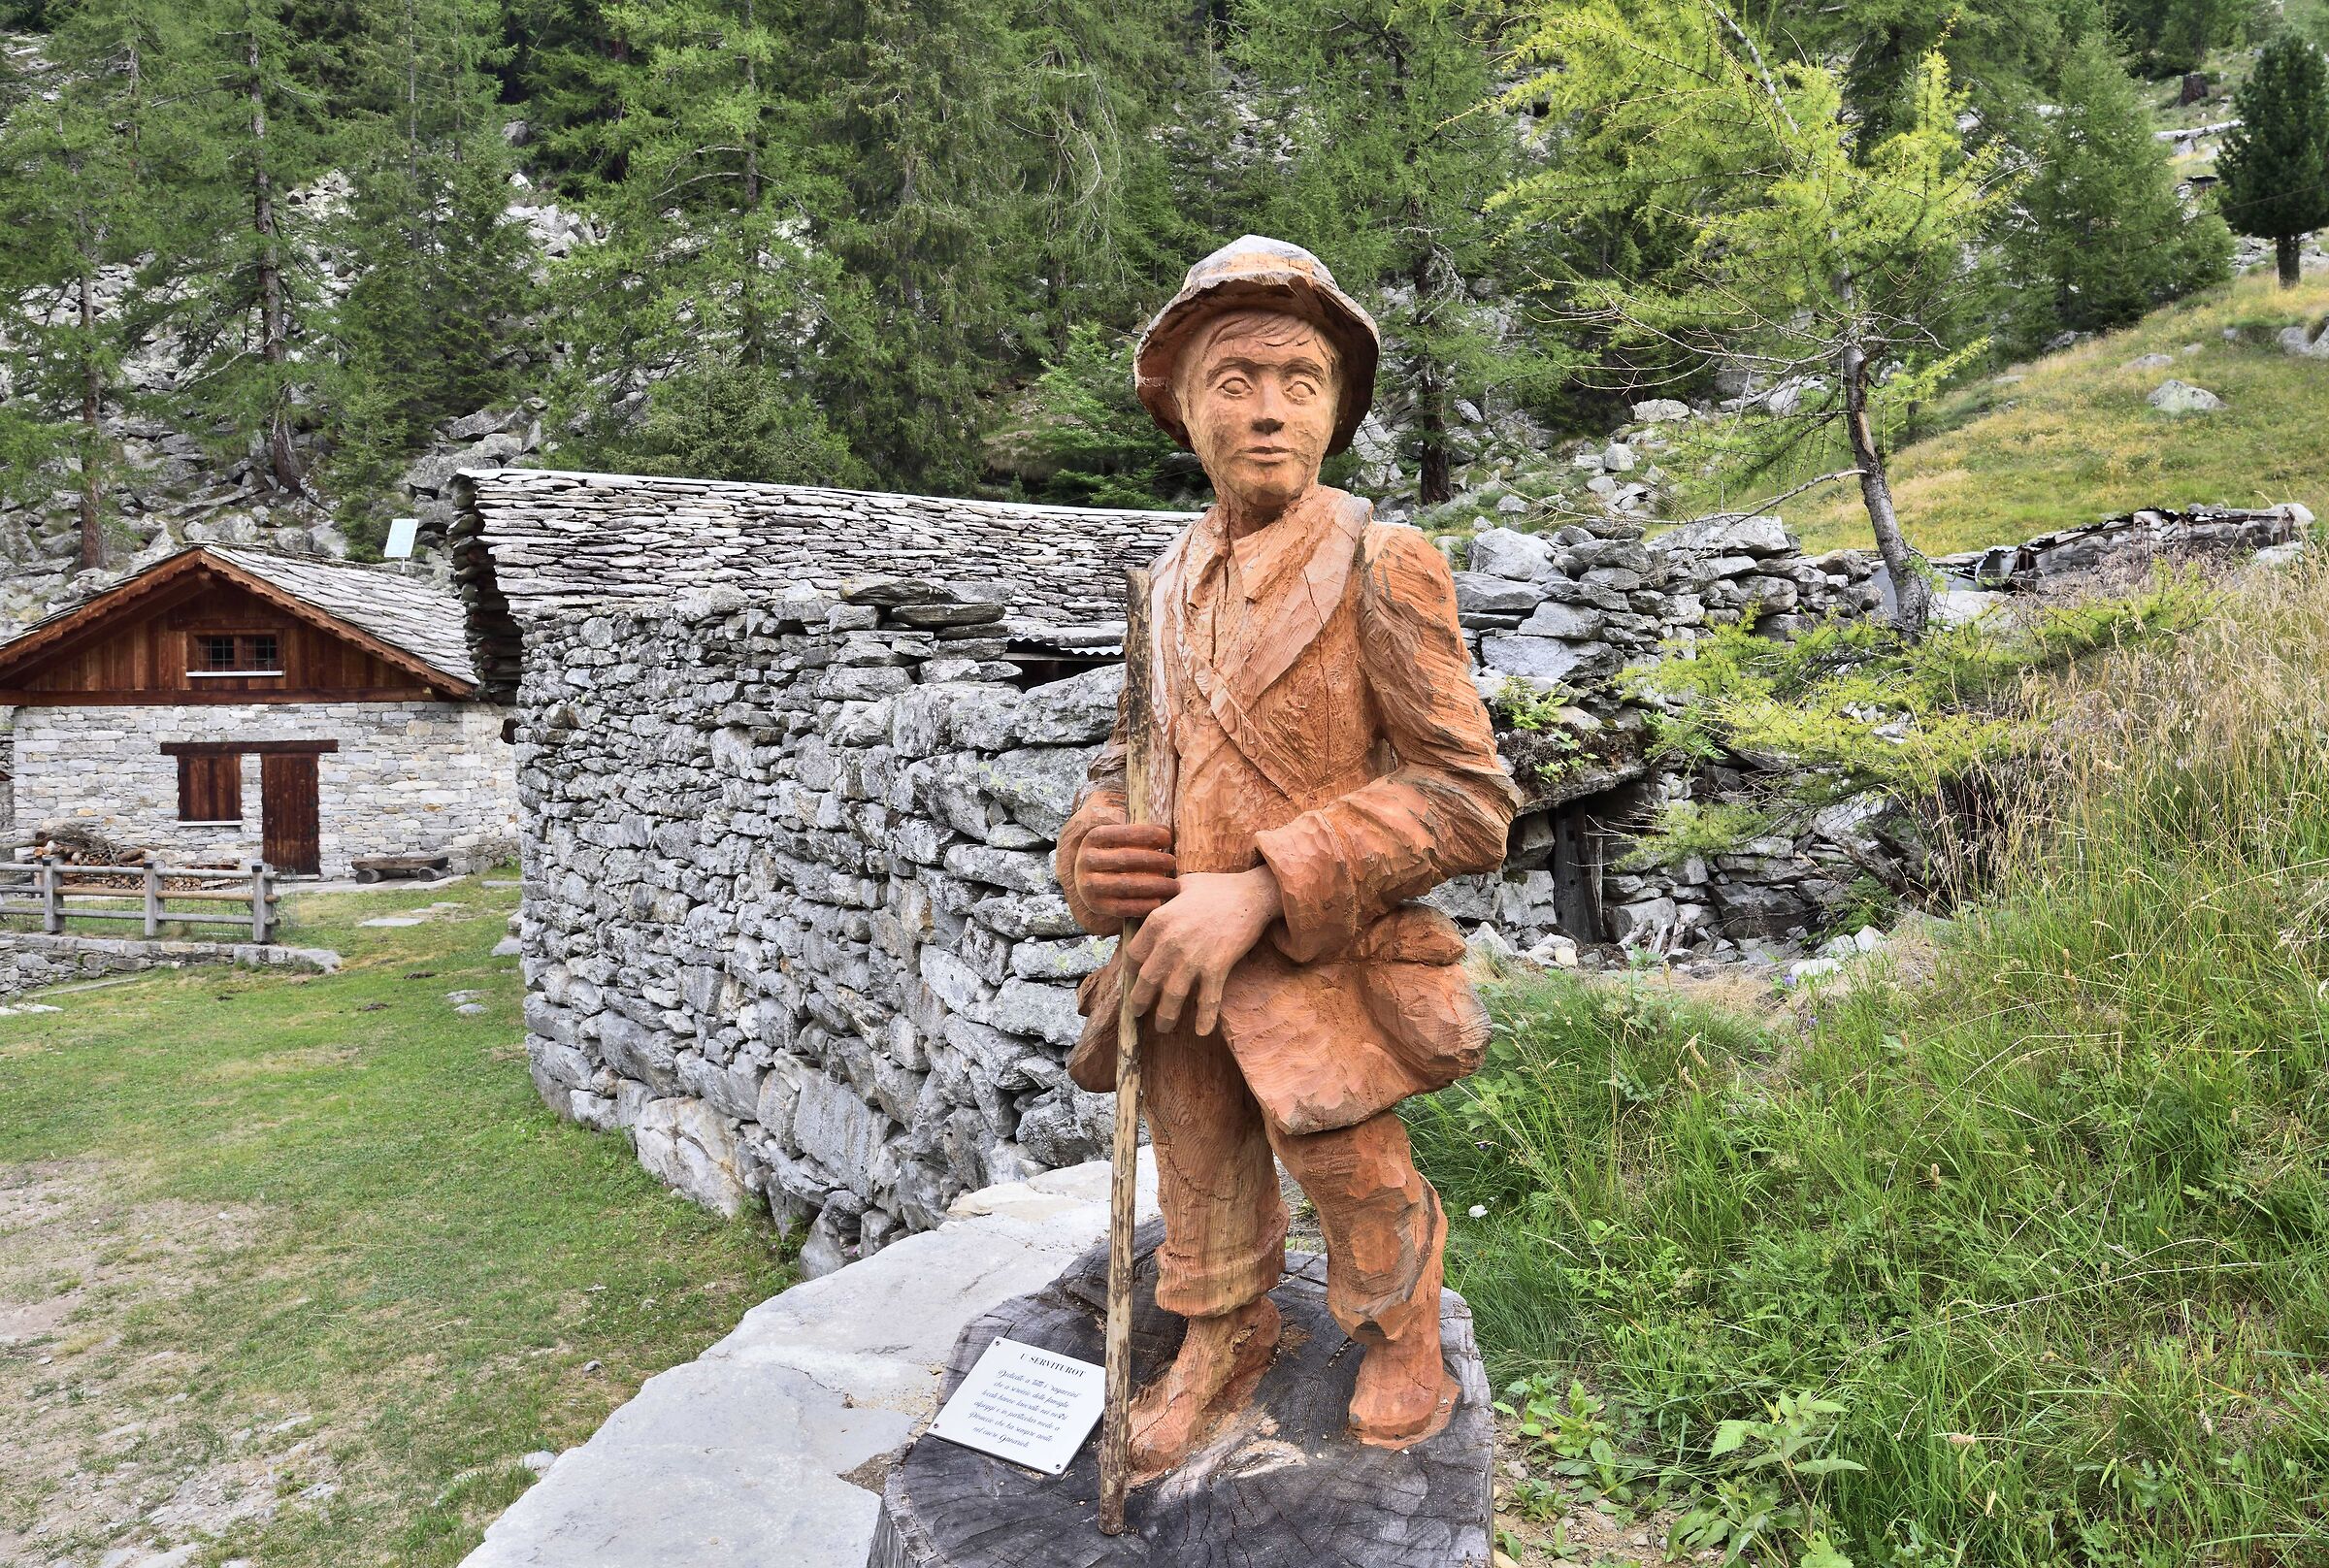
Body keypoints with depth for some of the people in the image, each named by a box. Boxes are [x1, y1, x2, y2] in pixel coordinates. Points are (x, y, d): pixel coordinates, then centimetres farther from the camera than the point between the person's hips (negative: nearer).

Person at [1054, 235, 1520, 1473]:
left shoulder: (1380, 567, -14)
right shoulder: (1175, 579, 5)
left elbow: (1469, 800, -18)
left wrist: (1258, 890, -26)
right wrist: (1095, 845, -9)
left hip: (1321, 971, -5)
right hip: (1178, 960, 5)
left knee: (1358, 1188, 12)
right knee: (1200, 1180, 20)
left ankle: (1402, 1338, 43)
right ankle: (1223, 1338, 47)